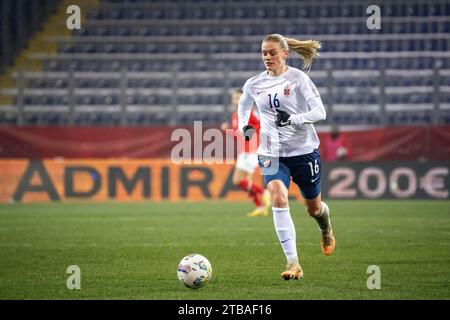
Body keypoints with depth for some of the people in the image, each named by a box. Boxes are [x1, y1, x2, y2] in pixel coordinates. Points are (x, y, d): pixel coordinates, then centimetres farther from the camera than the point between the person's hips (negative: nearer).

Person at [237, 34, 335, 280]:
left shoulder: (298, 78, -9)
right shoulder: (254, 84, 2)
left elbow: (320, 112, -14)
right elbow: (243, 104, 25)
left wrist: (293, 119, -28)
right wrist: (243, 125, 6)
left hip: (304, 150, -2)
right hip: (271, 152, 2)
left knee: (313, 208, 14)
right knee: (278, 197, -25)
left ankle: (326, 230, 55)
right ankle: (293, 263, -27)